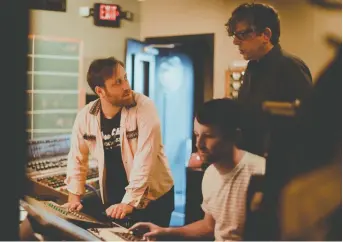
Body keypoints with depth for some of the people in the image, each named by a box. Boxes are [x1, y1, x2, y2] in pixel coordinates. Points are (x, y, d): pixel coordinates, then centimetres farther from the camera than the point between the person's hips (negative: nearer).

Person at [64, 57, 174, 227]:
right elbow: (77, 158, 6)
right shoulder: (85, 116, -7)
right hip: (113, 199, 4)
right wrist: (74, 197, 2)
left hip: (153, 197, -3)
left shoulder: (144, 107, -19)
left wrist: (130, 202, -24)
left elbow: (145, 159, -23)